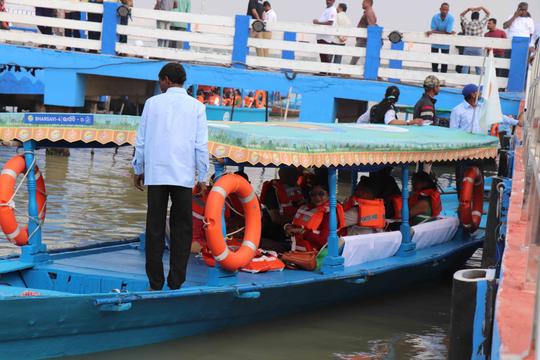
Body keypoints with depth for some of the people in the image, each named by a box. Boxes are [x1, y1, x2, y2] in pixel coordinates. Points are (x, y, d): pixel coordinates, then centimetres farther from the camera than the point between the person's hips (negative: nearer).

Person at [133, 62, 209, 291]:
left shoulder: (152, 103, 3)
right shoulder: (196, 107, 3)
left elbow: (141, 140, 6)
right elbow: (201, 145, 1)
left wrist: (138, 170, 16)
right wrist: (202, 177, 8)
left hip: (155, 175, 0)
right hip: (183, 175, 0)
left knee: (155, 229, 4)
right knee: (181, 229, 6)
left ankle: (155, 282, 2)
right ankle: (175, 282, 2)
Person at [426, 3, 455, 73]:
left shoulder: (451, 18, -20)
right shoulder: (435, 17, -15)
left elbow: (448, 32, -24)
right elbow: (433, 30, -17)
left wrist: (433, 32, -25)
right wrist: (444, 32, -25)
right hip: (435, 43, 2)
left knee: (444, 62, 5)